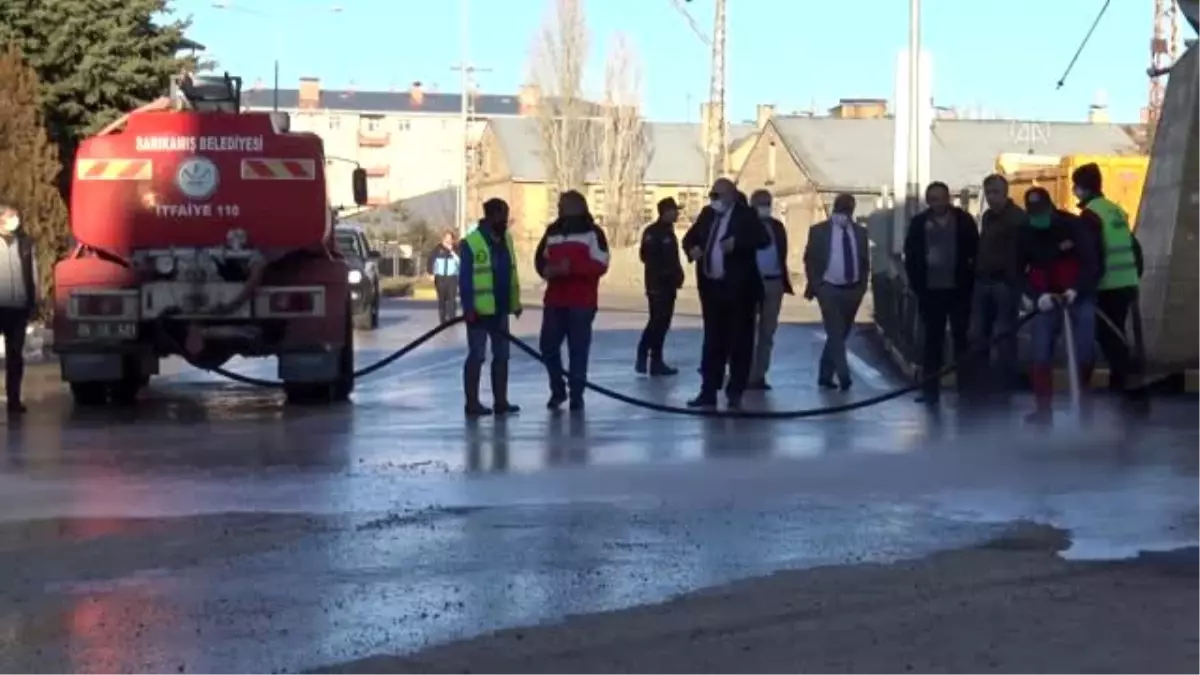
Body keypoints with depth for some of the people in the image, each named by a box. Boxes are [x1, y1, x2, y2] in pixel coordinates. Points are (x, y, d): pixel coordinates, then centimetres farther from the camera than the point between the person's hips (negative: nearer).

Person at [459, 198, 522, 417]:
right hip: (479, 310, -7)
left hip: (500, 309, 8)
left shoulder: (506, 239, 11)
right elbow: (465, 279, -14)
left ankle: (500, 401, 16)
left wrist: (515, 303, 13)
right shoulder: (471, 243, -12)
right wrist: (468, 307, -19)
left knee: (502, 355, 10)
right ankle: (472, 403, 3)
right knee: (477, 356, -2)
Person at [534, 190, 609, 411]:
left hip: (582, 302, -5)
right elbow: (540, 259, 17)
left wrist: (571, 268, -21)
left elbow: (600, 265, -11)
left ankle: (576, 394, 7)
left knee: (578, 349, -2)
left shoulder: (593, 232, -3)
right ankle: (557, 390, 22)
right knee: (548, 345, 4)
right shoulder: (552, 231, 12)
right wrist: (548, 271, -7)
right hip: (554, 301, 5)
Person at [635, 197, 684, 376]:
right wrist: (662, 273, -19)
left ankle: (656, 360, 9)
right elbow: (646, 256, -18)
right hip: (657, 284, -9)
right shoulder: (652, 232, -10)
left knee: (662, 322, 7)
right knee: (657, 321, -12)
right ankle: (642, 357, -7)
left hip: (668, 284, 9)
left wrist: (677, 274, 7)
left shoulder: (669, 232, 17)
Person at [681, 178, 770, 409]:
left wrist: (736, 243, -29)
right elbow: (690, 237, 18)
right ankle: (709, 391, 9)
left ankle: (735, 392, 11)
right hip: (712, 286, 5)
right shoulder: (707, 214, 10)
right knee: (713, 340, 7)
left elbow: (764, 238, -18)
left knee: (739, 341, 3)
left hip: (739, 288, -5)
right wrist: (692, 249, -5)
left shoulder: (745, 215, -6)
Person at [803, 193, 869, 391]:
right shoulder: (819, 231, -1)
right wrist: (814, 285, -5)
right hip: (829, 289, -4)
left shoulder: (860, 232, 7)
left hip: (852, 290, 4)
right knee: (836, 334, -12)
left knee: (840, 335, 10)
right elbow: (810, 260, 2)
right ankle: (844, 376, -15)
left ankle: (825, 376, 20)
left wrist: (862, 285, 2)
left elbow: (865, 261, 12)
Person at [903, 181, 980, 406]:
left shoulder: (963, 220, -1)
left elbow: (975, 252, 0)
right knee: (932, 340, 5)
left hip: (959, 289, -1)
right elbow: (910, 255, 3)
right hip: (930, 290, 1)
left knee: (961, 338, 3)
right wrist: (916, 283, -4)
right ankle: (930, 389, 8)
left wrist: (970, 281, -6)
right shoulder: (919, 223, 2)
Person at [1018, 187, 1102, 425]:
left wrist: (1076, 290, -26)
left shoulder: (1074, 226, -12)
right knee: (1041, 353, -7)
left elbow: (1091, 261, -14)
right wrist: (1035, 295, -17)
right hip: (1046, 299, 2)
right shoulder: (1026, 234, -2)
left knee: (1084, 350, -5)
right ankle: (1043, 407, -4)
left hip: (1078, 295, -2)